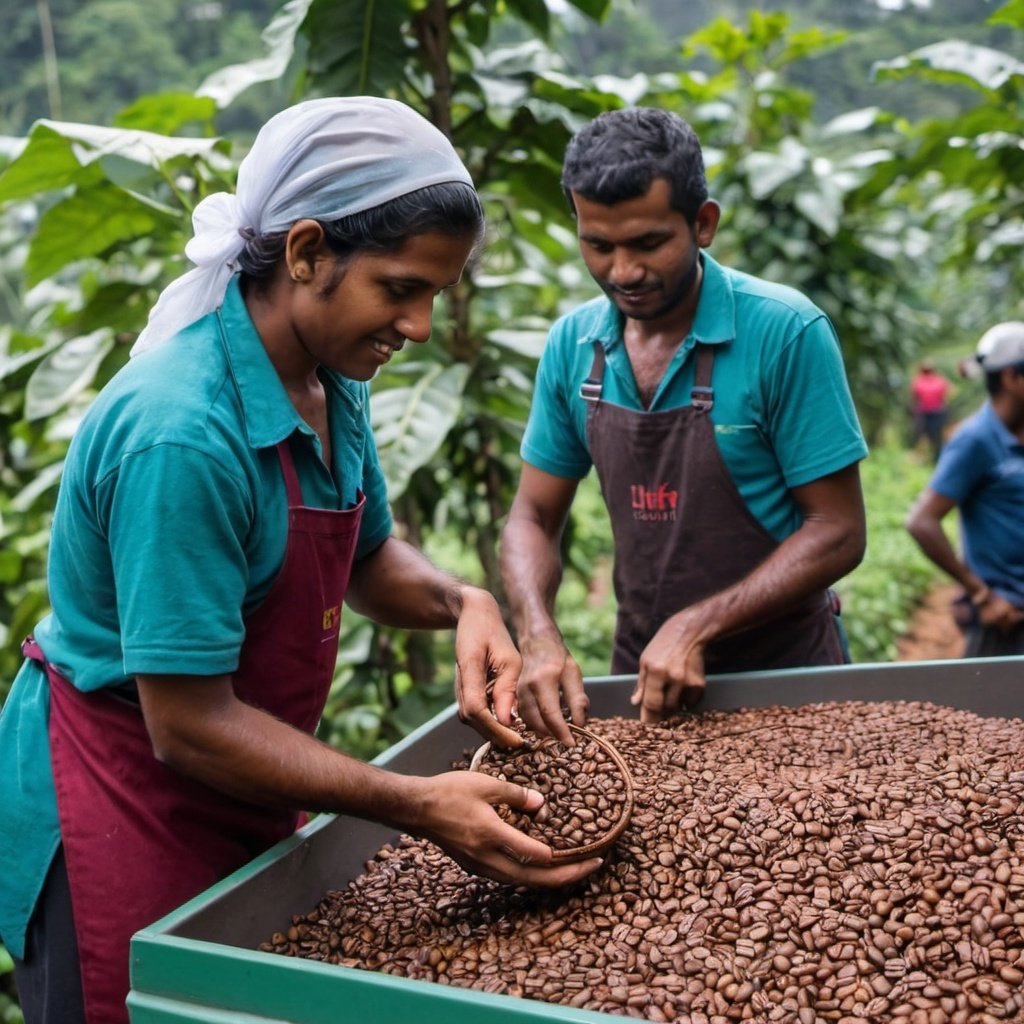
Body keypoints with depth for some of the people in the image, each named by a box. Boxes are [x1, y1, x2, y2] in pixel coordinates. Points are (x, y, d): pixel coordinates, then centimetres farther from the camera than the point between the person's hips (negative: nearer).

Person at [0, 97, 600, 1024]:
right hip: (122, 810, -8)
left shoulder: (331, 381, -4)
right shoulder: (182, 434, -31)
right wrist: (418, 807, -25)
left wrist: (459, 602, -10)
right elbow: (190, 729, -27)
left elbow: (364, 555, 11)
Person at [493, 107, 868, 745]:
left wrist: (696, 627, -22)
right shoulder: (573, 345, -4)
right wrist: (540, 639, -16)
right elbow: (534, 518, 1)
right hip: (642, 672, 4)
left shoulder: (786, 333, -17)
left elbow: (838, 533, -15)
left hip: (783, 674, -3)